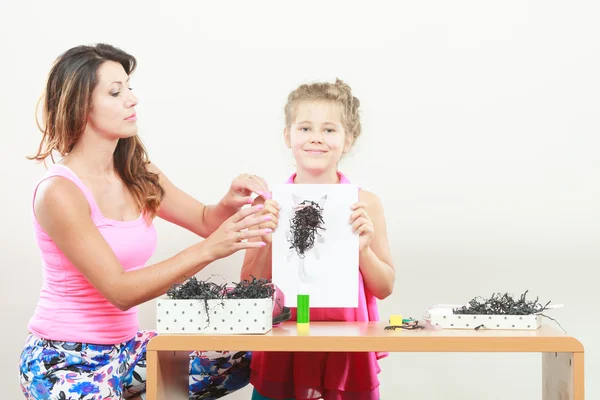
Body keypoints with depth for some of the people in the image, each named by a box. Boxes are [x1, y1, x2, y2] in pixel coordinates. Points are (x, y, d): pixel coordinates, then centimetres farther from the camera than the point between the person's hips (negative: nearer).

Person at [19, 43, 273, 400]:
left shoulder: (138, 175, 4)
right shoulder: (59, 192, -18)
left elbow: (205, 221, 13)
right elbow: (119, 291, -23)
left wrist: (230, 204, -12)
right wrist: (208, 250, -32)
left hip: (126, 348, 8)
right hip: (66, 363, -8)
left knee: (251, 360, -2)